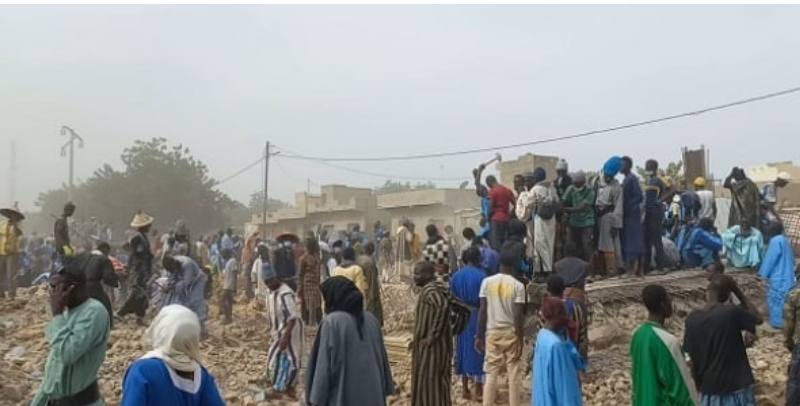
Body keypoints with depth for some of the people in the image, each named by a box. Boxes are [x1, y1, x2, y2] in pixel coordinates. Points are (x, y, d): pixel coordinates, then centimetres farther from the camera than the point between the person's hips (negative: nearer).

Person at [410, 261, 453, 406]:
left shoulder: (430, 290, -18)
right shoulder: (429, 289, 13)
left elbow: (443, 306, -35)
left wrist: (432, 336, -28)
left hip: (431, 347, -10)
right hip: (431, 346, 10)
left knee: (430, 383, -3)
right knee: (435, 384, 15)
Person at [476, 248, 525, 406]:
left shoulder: (487, 282, -4)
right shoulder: (518, 285, -9)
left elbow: (482, 311, -4)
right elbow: (518, 315, -11)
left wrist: (479, 336, 3)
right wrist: (520, 339, -5)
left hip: (492, 332, 2)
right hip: (511, 333, -1)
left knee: (491, 374, 6)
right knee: (513, 375, 8)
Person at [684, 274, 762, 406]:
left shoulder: (692, 319, -5)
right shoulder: (732, 312, -16)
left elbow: (693, 361, 2)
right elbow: (758, 319, 6)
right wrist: (737, 291, 5)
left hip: (709, 388, 3)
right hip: (736, 388, -3)